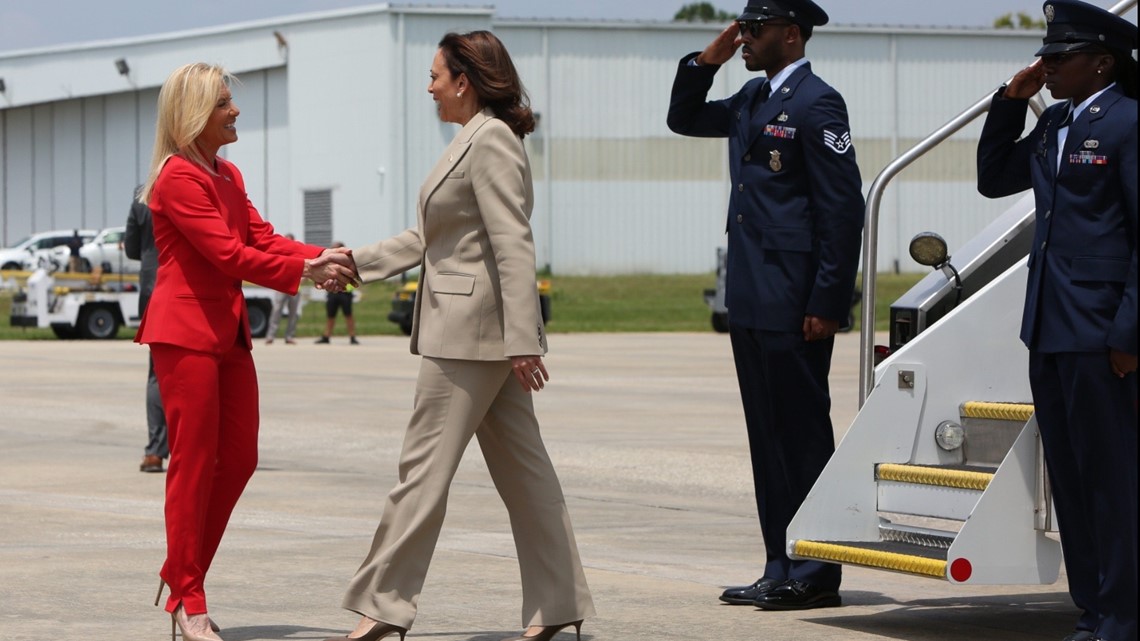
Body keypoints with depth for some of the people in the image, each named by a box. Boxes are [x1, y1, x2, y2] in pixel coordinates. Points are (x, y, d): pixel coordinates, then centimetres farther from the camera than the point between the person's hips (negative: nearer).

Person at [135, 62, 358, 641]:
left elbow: (262, 239, 9)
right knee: (194, 462, -6)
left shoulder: (228, 176, 16)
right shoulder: (178, 177, -13)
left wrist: (321, 257, -7)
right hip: (185, 331, -9)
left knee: (238, 460, 8)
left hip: (228, 329, 9)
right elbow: (227, 254, -19)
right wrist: (304, 271, -18)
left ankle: (180, 576, 20)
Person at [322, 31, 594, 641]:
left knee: (423, 467, -5)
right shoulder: (471, 141, 16)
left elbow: (513, 246, -21)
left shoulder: (491, 141, -15)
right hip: (472, 331, 10)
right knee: (520, 469, 9)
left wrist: (522, 341, -24)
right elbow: (428, 240, 24)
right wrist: (354, 262, 22)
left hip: (472, 330, -10)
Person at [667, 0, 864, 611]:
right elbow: (684, 120, 30)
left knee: (802, 435, -4)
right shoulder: (752, 99, 15)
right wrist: (704, 62, 12)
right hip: (751, 301, 9)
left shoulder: (815, 103, -11)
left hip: (792, 306, -9)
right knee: (768, 438, 11)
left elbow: (843, 209, -15)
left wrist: (826, 304, -18)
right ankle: (781, 570, 16)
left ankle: (814, 576, 1)